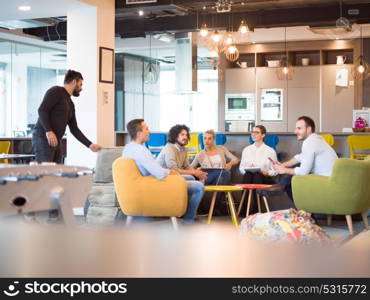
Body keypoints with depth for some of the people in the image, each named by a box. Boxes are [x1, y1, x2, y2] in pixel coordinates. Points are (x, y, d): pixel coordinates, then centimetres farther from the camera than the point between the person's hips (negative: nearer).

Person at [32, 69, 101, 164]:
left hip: (56, 141, 9)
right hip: (43, 138, -9)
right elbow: (42, 110, -15)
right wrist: (49, 131, -26)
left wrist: (90, 145, 17)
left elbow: (74, 129, 23)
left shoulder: (70, 104, 22)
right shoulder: (56, 91, -2)